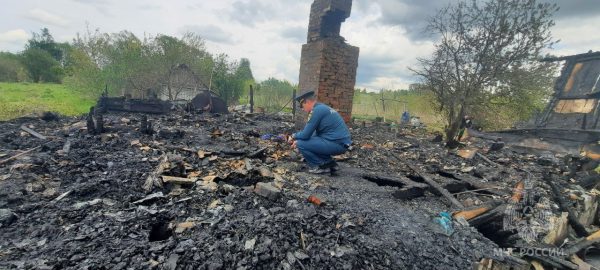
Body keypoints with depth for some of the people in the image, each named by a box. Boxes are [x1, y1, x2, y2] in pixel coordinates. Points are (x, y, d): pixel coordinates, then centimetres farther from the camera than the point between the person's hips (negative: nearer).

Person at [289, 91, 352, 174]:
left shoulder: (316, 110, -14)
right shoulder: (322, 108, 16)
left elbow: (305, 135, -14)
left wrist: (294, 136, 6)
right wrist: (298, 139, 16)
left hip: (337, 144, -10)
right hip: (340, 142, 10)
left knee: (301, 144, -10)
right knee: (307, 141, 21)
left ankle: (322, 166, 3)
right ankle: (330, 163, 16)